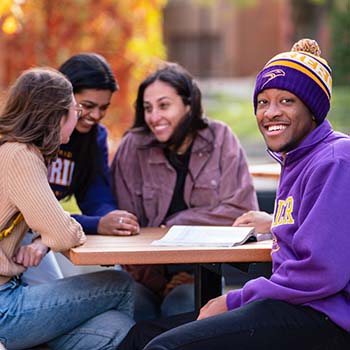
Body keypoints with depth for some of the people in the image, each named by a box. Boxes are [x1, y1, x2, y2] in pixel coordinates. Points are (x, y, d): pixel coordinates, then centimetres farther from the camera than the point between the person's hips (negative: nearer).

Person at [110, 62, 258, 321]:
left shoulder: (219, 138, 0)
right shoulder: (132, 147, -1)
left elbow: (241, 210, -5)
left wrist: (173, 224, -8)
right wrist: (160, 284, -12)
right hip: (147, 273, 1)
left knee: (180, 308, -28)